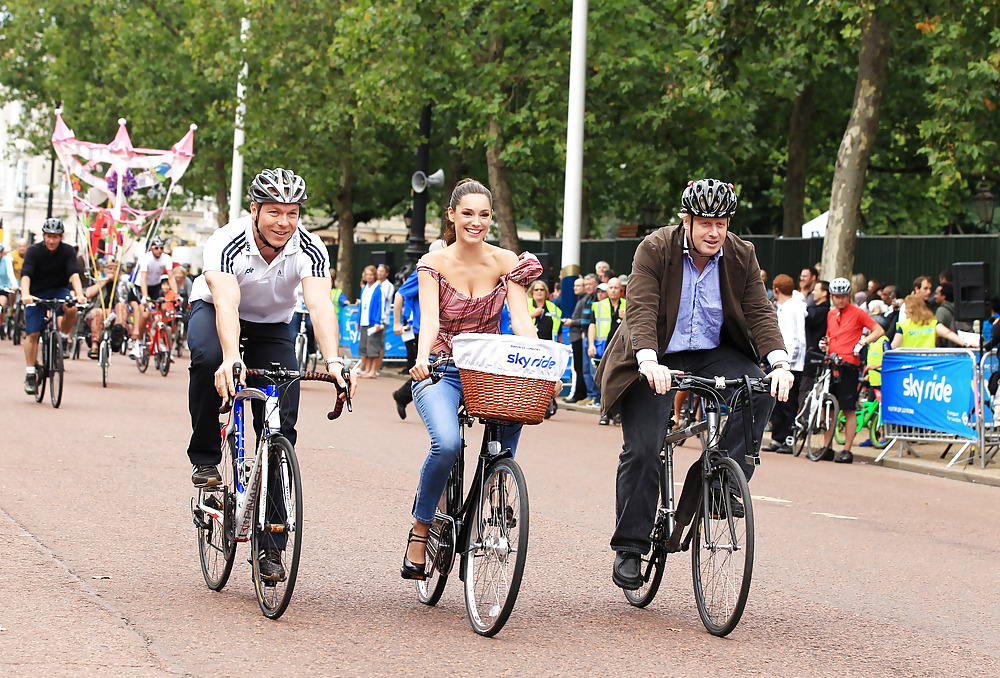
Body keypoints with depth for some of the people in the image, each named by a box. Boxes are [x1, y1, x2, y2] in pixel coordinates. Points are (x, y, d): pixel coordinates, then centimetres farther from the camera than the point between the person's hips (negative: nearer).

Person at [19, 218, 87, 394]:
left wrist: (79, 294, -43)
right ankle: (30, 375, 2)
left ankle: (63, 338, -4)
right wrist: (25, 294, -46)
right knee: (32, 334, -7)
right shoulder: (34, 251, -16)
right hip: (36, 293, -1)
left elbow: (74, 274, -24)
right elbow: (26, 275, -27)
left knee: (72, 308, -32)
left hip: (59, 291, 1)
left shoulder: (68, 251, -12)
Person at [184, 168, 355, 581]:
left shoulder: (310, 250, -24)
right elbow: (226, 301, -45)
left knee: (281, 429, -11)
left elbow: (320, 305, -38)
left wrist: (332, 360, -56)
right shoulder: (227, 243, -30)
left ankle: (271, 544, -3)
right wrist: (231, 357, -63)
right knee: (208, 358, -39)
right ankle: (205, 458, -17)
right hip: (214, 313, -2)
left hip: (272, 326, 2)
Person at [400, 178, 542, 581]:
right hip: (440, 373, -2)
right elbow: (429, 319, -20)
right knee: (447, 443, -30)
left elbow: (521, 319, -10)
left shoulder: (506, 263, 0)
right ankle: (420, 530, -9)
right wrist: (422, 359, -41)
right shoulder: (434, 264, -6)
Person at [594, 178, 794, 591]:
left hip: (713, 354, 3)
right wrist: (649, 363, -42)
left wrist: (779, 362, -28)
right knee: (642, 450, -13)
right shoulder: (654, 249, -15)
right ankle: (629, 548, -1)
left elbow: (760, 312, -10)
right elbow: (641, 310, -25)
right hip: (658, 358, -3)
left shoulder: (741, 256, -4)